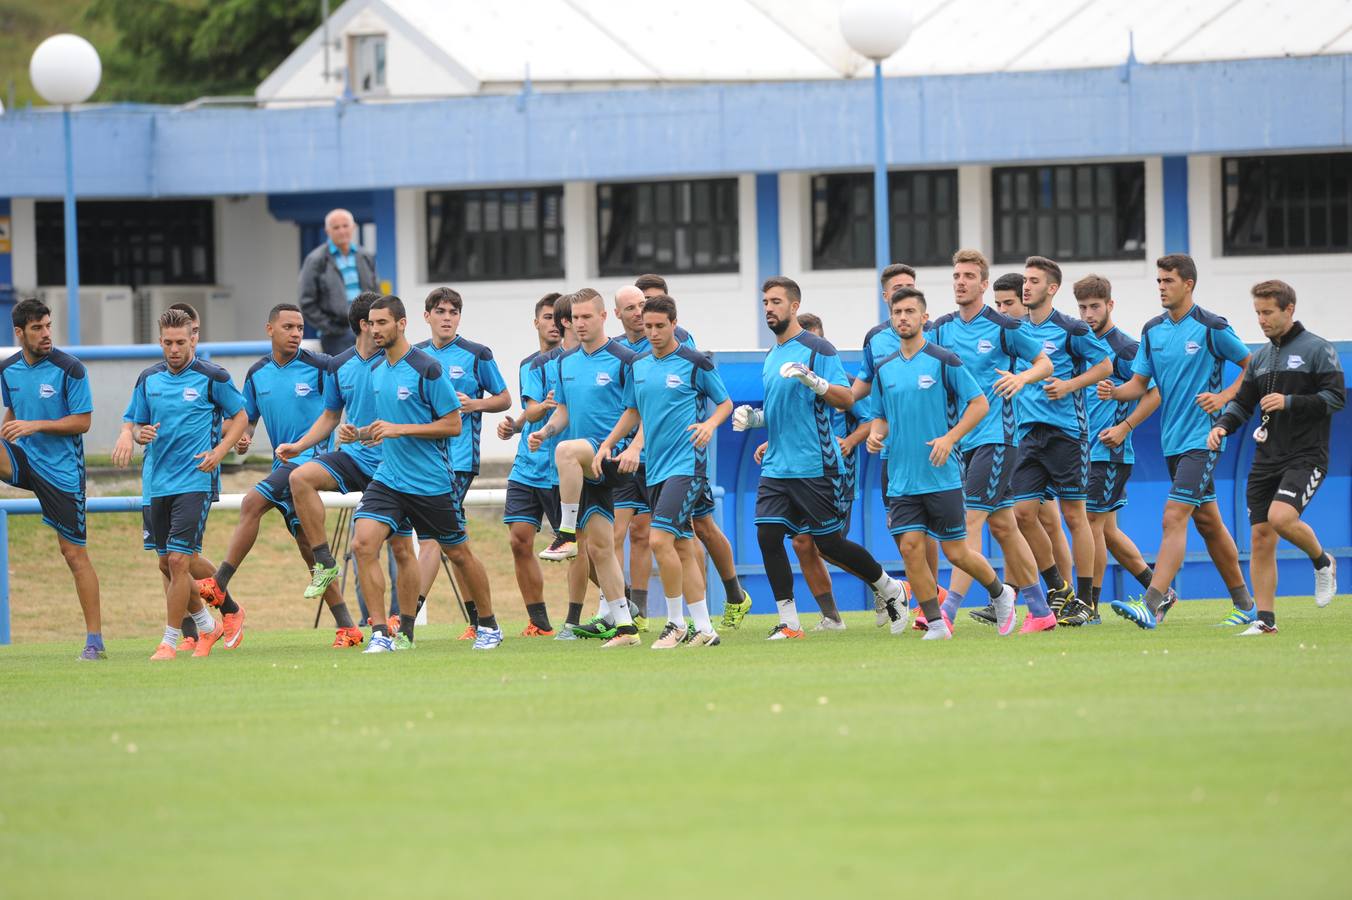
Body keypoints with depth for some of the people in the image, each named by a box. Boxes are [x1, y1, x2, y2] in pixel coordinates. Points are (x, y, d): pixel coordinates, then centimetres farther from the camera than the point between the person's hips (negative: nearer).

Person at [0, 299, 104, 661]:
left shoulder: (69, 368, -12)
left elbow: (83, 422, -12)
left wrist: (36, 425, -20)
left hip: (61, 469, -5)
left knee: (74, 553, -2)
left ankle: (95, 641, 4)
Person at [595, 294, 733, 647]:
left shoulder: (695, 363, -6)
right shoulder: (637, 366, 12)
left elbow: (725, 403, 3)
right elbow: (633, 412, 24)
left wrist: (710, 424, -17)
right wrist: (607, 444, 13)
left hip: (686, 464, -7)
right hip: (655, 468, 7)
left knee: (660, 539, -17)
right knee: (682, 548, 7)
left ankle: (676, 623, -6)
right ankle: (704, 629, 11)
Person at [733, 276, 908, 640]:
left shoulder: (817, 349, -8)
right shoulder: (771, 357, 16)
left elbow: (846, 398, -14)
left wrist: (812, 380, -28)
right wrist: (753, 417, 10)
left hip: (815, 467, -7)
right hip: (777, 467, 7)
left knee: (829, 544, -1)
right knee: (768, 535, -6)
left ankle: (890, 589, 21)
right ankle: (789, 622, -1)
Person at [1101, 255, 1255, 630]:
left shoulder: (1212, 328, -9)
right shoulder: (1153, 330, 9)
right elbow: (1140, 383, 10)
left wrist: (1224, 397, -13)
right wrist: (1114, 392, -10)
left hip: (1202, 438, -7)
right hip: (1172, 440, 7)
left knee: (1174, 517, -17)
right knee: (1207, 521, 13)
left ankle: (1152, 606, -25)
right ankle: (1244, 604, 23)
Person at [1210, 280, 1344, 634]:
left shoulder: (1317, 350, -4)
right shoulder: (1260, 358, 15)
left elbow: (1336, 397, -9)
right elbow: (1242, 402, 19)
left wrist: (1290, 402, -17)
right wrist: (1223, 425, -1)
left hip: (1306, 456, -6)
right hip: (1266, 458, 6)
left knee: (1281, 517, -26)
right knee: (1261, 537, 0)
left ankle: (1322, 562, 4)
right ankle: (1265, 619, 4)